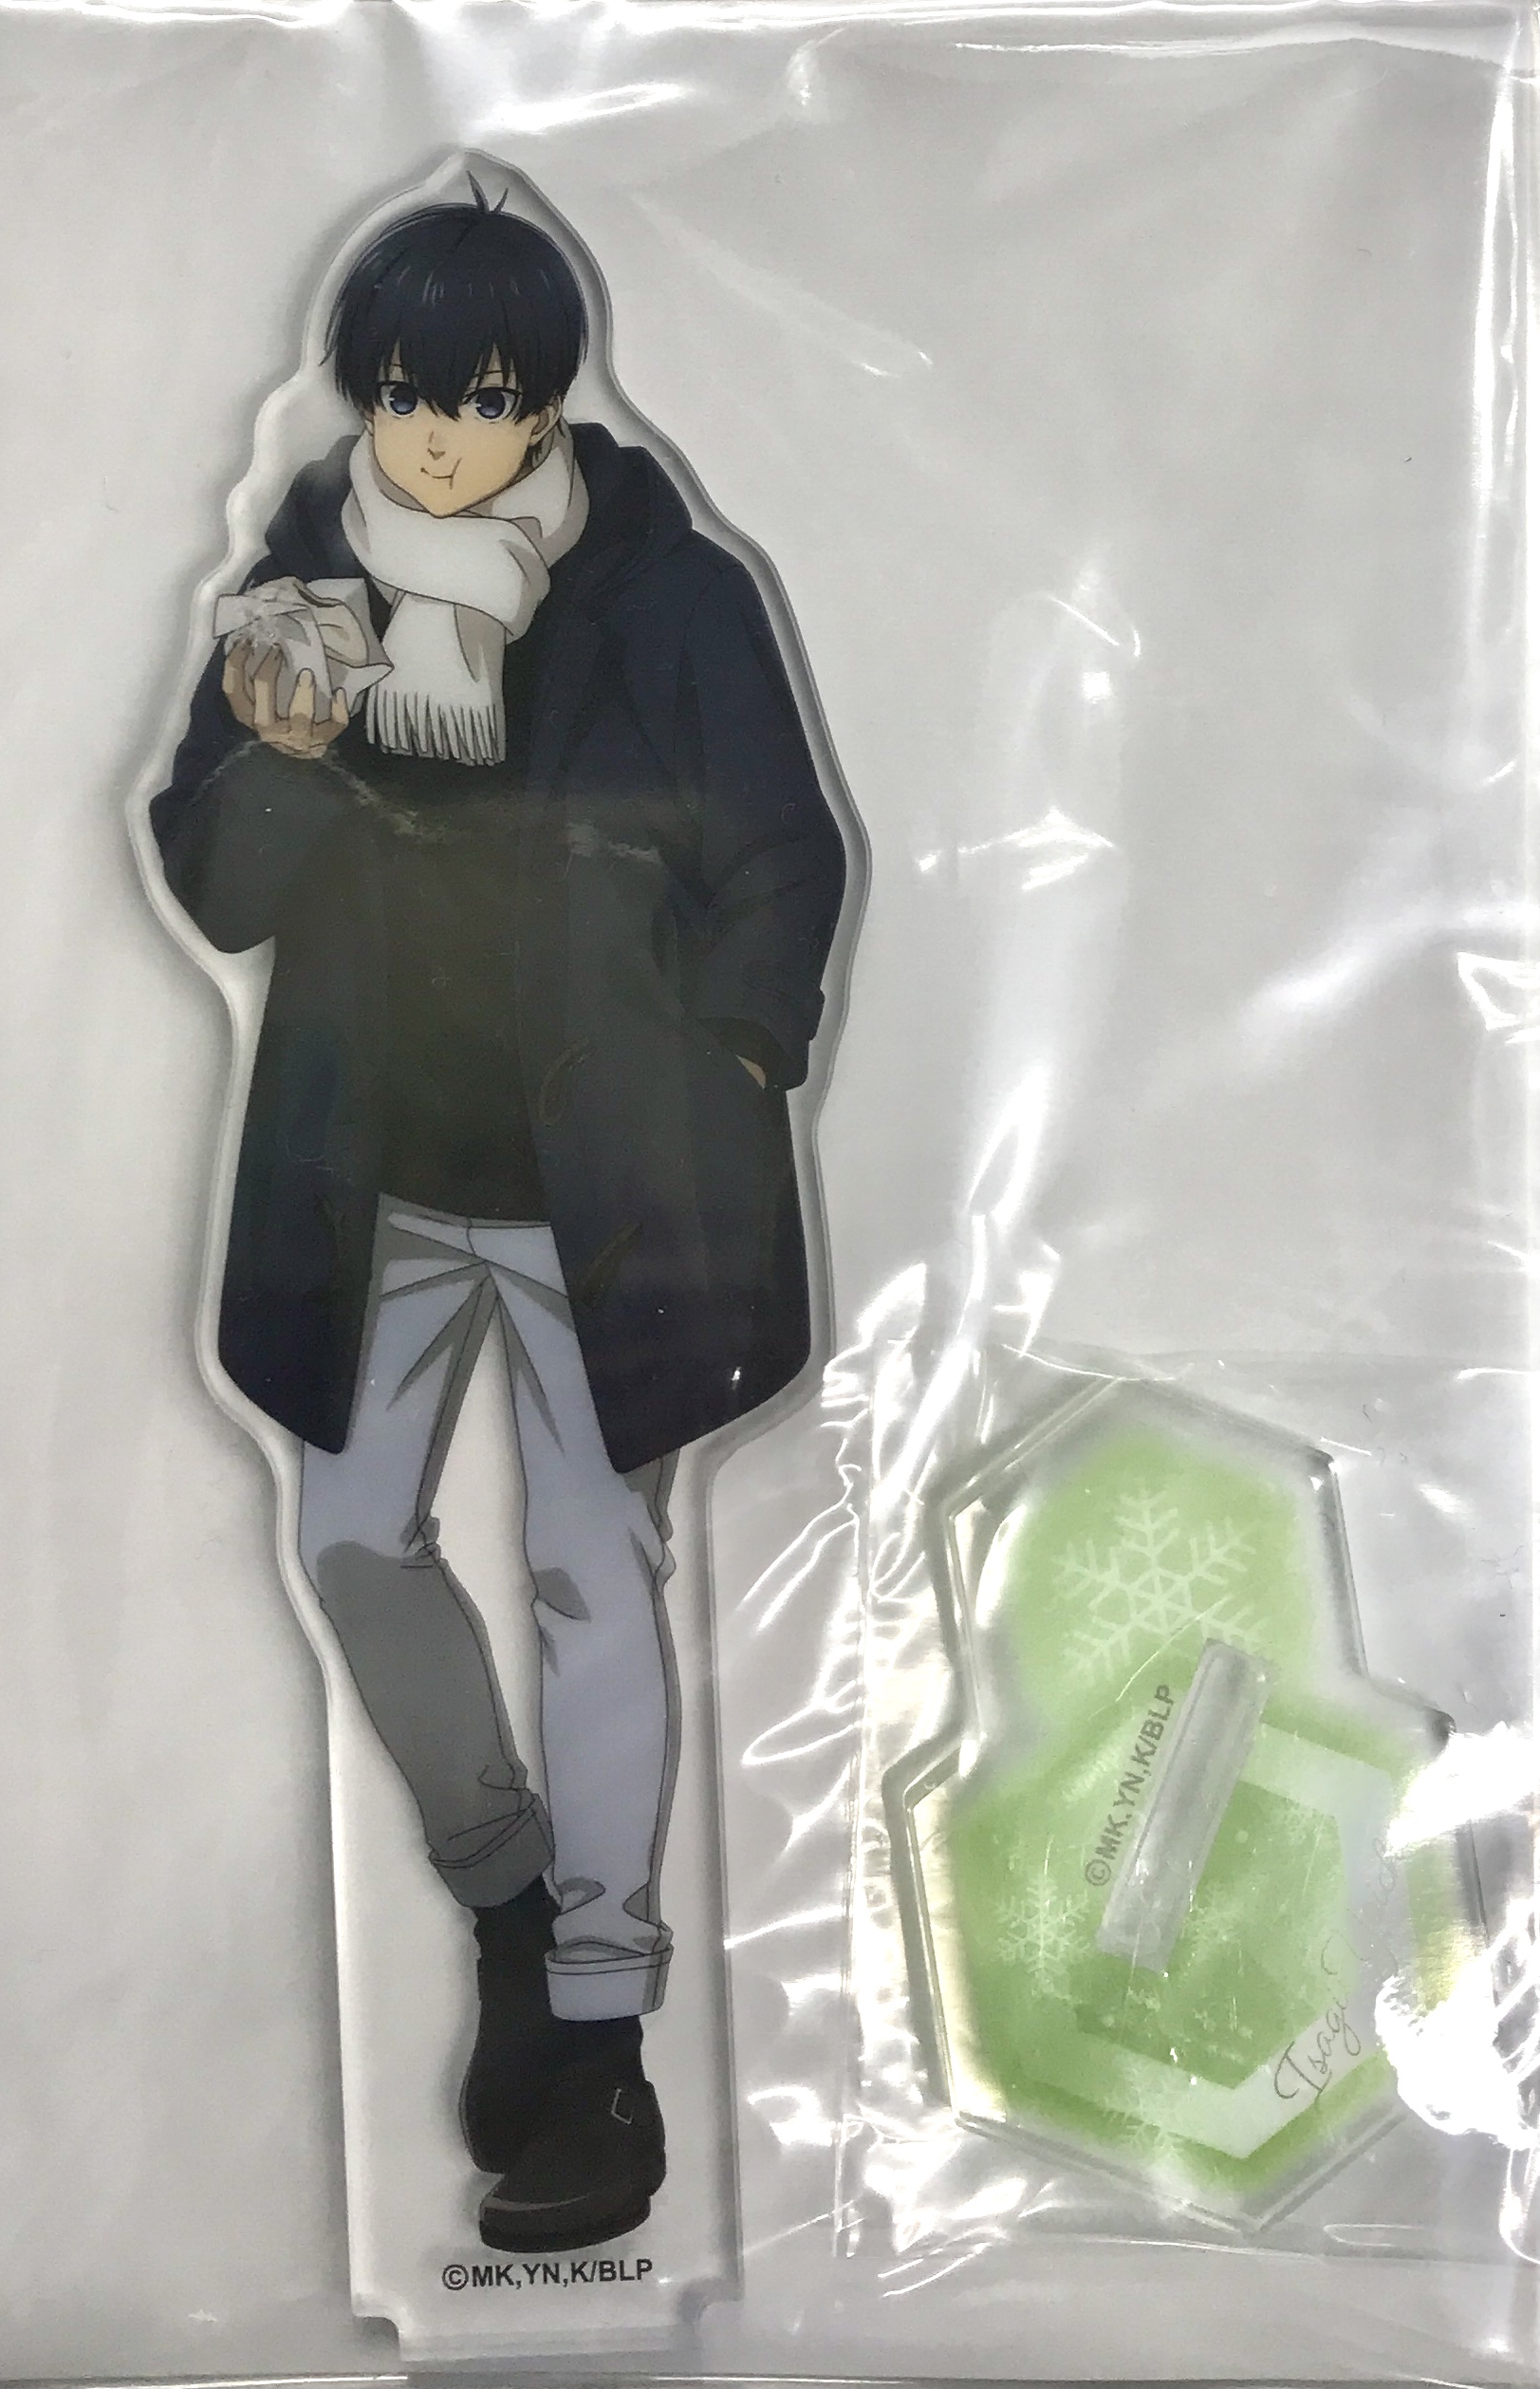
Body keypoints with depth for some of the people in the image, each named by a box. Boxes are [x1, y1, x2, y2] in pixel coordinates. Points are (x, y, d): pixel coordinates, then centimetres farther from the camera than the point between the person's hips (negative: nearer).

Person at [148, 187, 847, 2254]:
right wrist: (278, 754, -20)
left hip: (602, 1172, -4)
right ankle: (505, 1889, 33)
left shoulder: (670, 592, -10)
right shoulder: (303, 580, -1)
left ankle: (601, 2022, 12)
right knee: (355, 1540, 9)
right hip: (376, 1172, 4)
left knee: (593, 1571, 1)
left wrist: (721, 1088, -7)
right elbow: (220, 893, -1)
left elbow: (784, 867, -2)